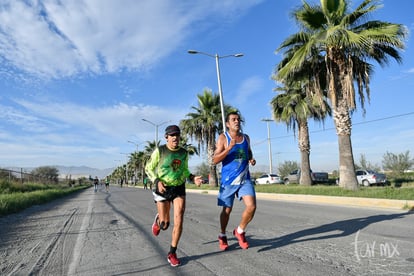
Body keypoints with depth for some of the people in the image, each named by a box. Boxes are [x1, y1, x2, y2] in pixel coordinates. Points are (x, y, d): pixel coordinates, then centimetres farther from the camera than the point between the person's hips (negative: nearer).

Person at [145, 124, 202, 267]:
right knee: (164, 225, 4)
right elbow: (149, 168, -3)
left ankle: (172, 254, 9)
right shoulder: (159, 151, -10)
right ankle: (158, 220, 43)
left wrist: (193, 178, -5)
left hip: (179, 189, 3)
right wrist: (157, 182, -21)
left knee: (179, 221, -9)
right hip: (163, 189, -2)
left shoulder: (184, 152, 1)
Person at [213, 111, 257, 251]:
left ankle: (240, 231, 16)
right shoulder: (223, 138, -6)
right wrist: (229, 147, -24)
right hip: (228, 180, -3)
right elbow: (215, 160, -12)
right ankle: (222, 236, 34)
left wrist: (251, 159, 4)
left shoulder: (246, 137, 8)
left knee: (251, 206, -11)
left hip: (245, 179, 4)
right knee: (227, 210, 9)